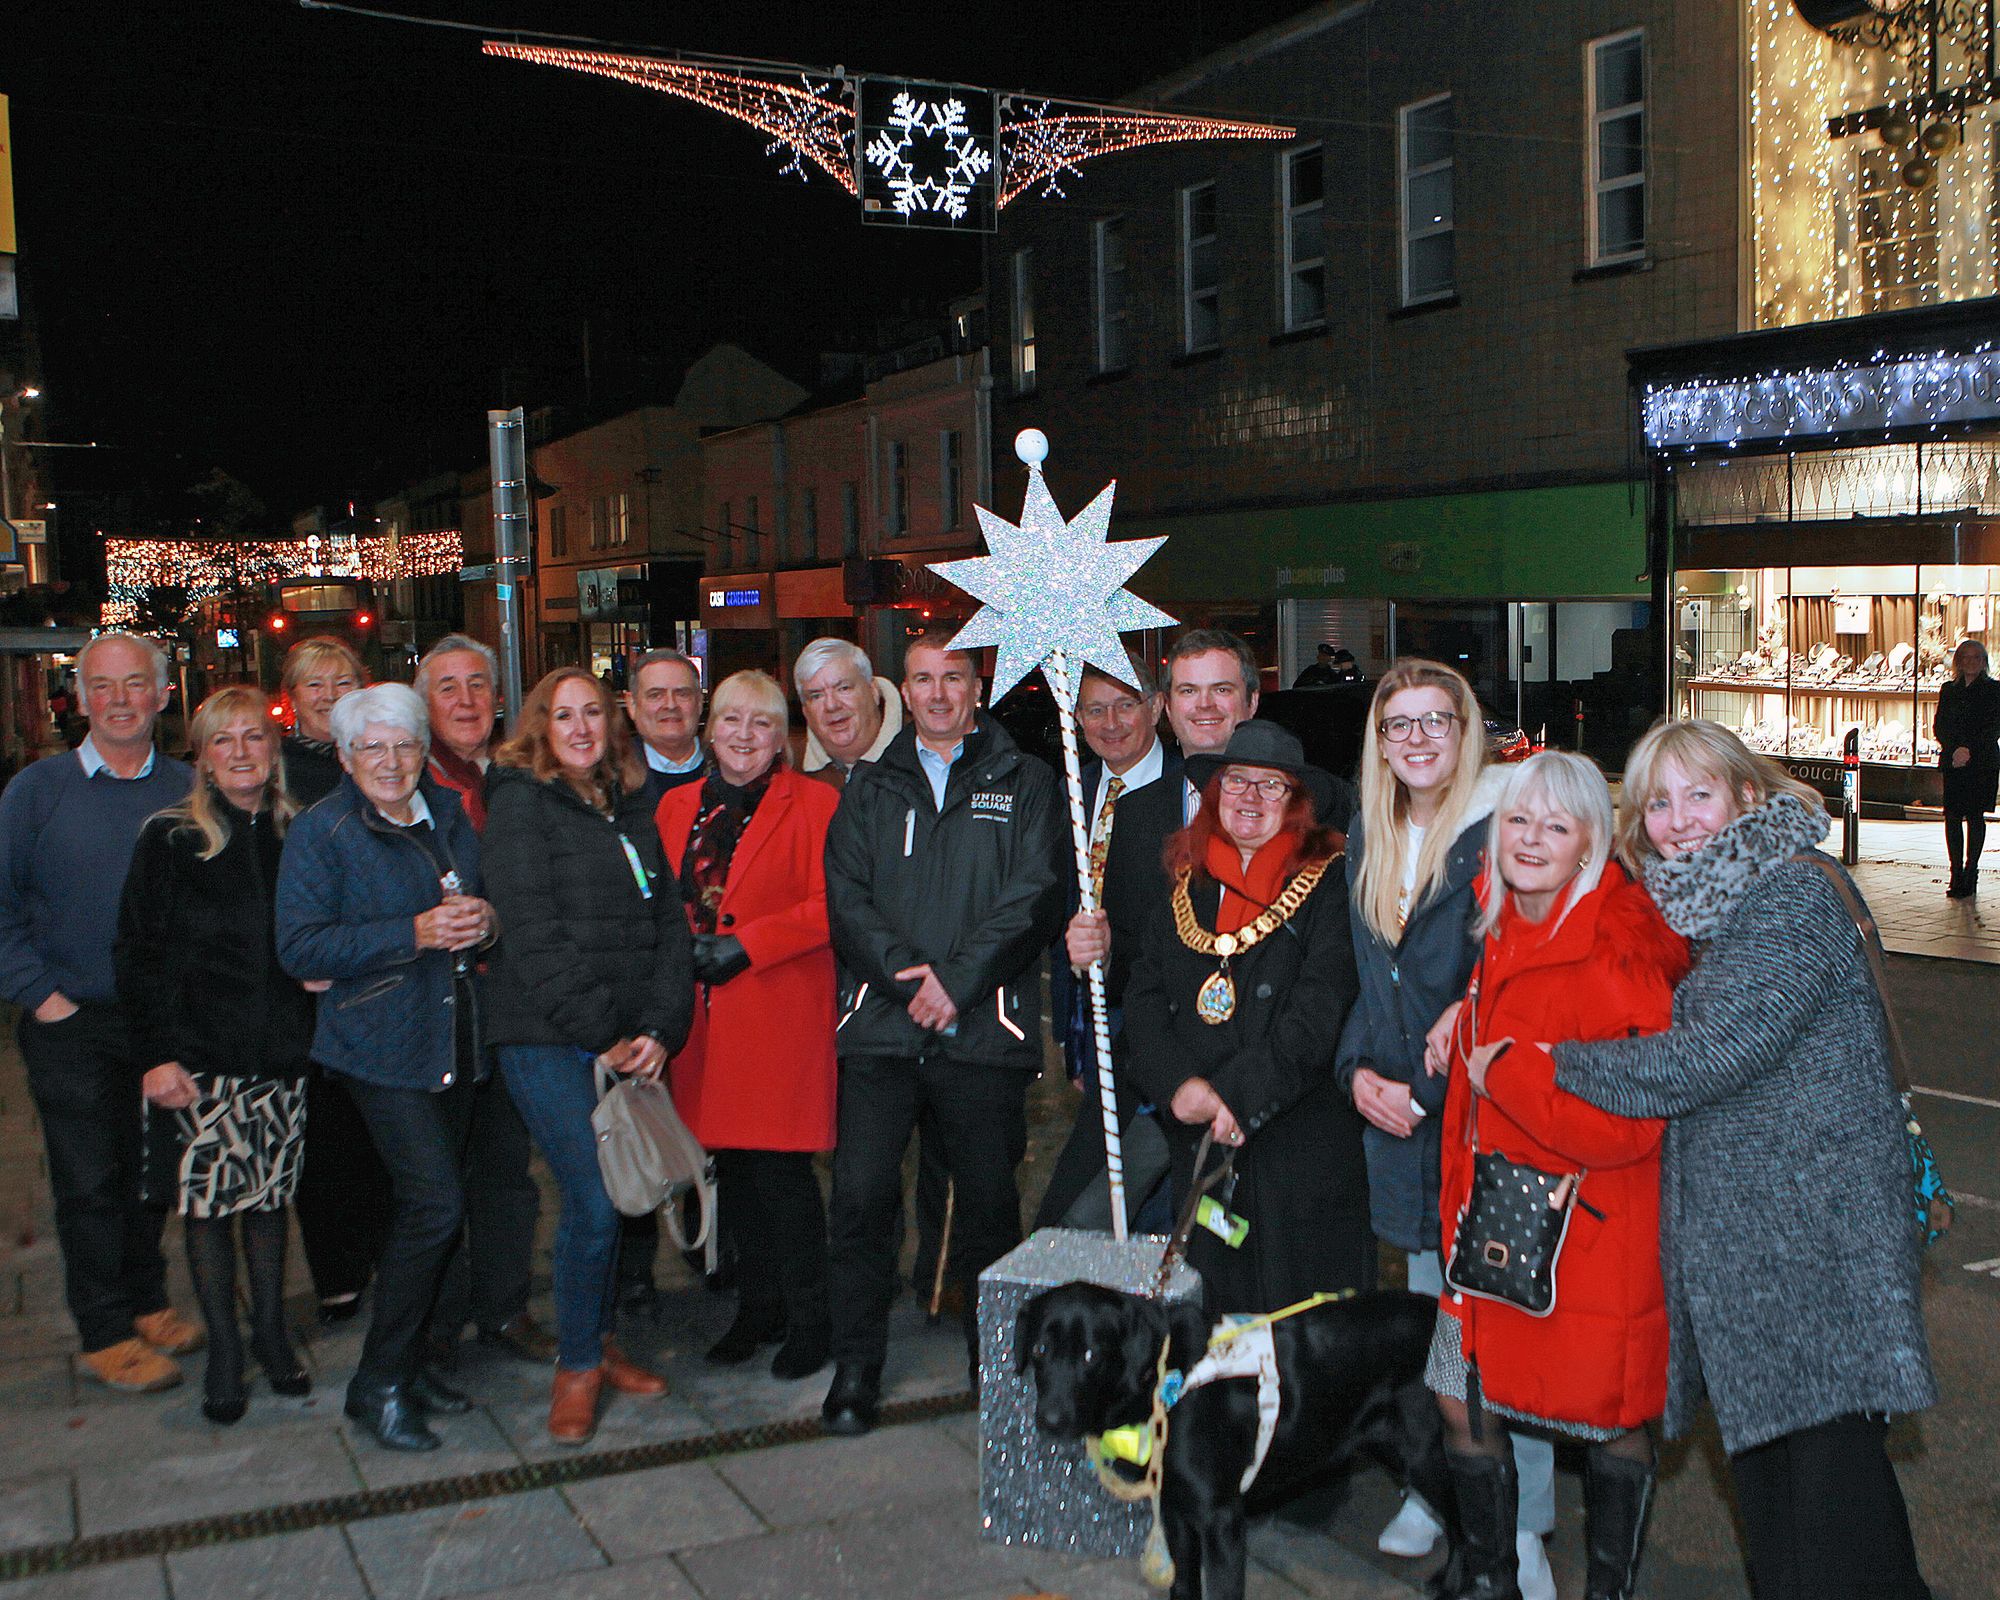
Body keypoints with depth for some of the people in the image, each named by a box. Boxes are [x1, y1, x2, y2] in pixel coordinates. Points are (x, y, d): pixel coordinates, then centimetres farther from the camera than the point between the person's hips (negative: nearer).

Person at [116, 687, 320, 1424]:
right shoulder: (170, 840, -2)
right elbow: (138, 954, -4)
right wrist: (157, 1053, -10)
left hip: (281, 1054, 2)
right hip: (199, 1057, -2)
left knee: (272, 1196, 9)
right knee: (208, 1199, 0)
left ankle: (271, 1334, 23)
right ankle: (223, 1350, 13)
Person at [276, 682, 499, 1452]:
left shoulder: (450, 815, 11)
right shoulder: (320, 832, -5)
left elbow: (481, 902, 22)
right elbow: (300, 948, -13)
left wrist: (484, 920, -4)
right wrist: (414, 933, -21)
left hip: (455, 1039, 6)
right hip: (382, 1042, -6)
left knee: (428, 1205, 10)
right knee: (435, 1204, -14)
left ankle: (410, 1359, 25)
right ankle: (378, 1382, 1)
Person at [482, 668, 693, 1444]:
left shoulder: (631, 809, 15)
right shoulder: (520, 802, -2)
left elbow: (667, 924, 11)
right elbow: (532, 932, -10)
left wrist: (659, 1029, -2)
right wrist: (599, 1032, -12)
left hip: (627, 1043, 5)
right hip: (546, 1040, -5)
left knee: (612, 1195, 8)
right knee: (594, 1200, -10)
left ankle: (598, 1343, 26)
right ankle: (577, 1366, 8)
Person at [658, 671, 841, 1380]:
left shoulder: (813, 804, -1)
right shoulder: (678, 807, 14)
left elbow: (829, 906, -9)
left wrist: (745, 944, -15)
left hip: (782, 1013, -5)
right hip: (707, 1017, 5)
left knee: (779, 1167, -4)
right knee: (734, 1166, 10)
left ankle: (808, 1321, 10)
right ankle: (758, 1309, 25)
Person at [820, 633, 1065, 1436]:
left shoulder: (1022, 783, 9)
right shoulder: (871, 789, 16)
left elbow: (1035, 893, -2)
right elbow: (845, 895, 6)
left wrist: (958, 979, -12)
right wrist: (908, 973, -10)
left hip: (984, 1029, -1)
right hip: (883, 1021, 2)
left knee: (989, 1202, 3)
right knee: (861, 1196, -5)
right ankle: (856, 1368, 9)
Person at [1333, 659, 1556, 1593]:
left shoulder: (1498, 837, -11)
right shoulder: (1370, 842, 10)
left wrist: (1430, 1089, -18)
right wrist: (1359, 1071, 0)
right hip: (1400, 1121, 6)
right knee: (1430, 1305, 15)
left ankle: (1519, 1524, 14)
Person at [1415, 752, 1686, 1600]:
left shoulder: (1618, 959, -21)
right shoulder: (1503, 931, 3)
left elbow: (1626, 1126, -28)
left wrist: (1501, 1068, -20)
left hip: (1591, 1228, -7)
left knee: (1611, 1419, 11)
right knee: (1460, 1399, 12)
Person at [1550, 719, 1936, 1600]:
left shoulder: (1793, 893, -13)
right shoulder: (1691, 907, 13)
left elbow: (1709, 1056, -20)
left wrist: (1555, 1063, -10)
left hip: (1817, 1223, -8)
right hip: (1728, 1224, 8)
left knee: (1831, 1455, -6)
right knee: (1757, 1445, 13)